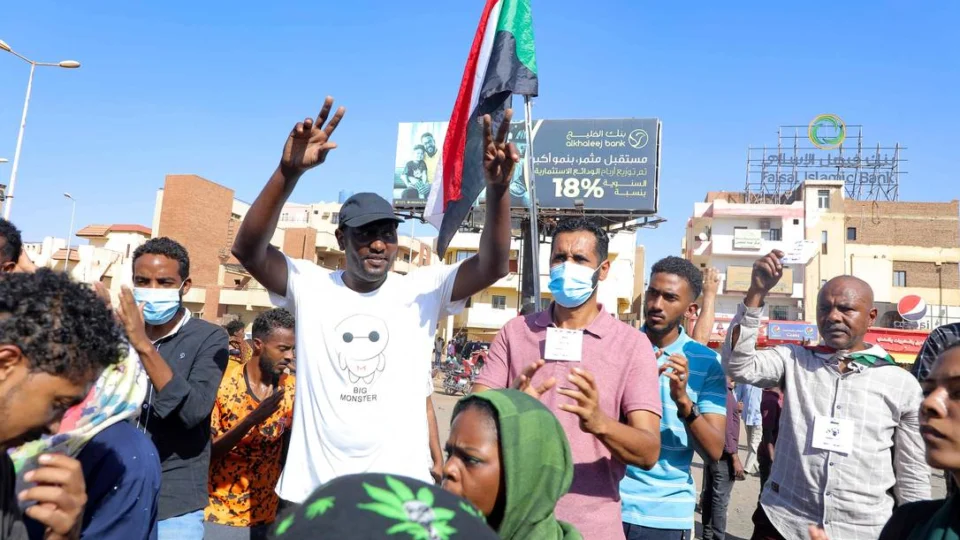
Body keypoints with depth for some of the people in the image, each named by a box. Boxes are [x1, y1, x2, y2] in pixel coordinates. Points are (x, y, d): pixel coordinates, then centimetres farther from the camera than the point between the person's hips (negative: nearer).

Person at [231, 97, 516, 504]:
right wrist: (288, 172, -31)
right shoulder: (310, 286, -2)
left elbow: (493, 265, -14)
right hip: (313, 486, 1)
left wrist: (497, 189, -30)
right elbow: (248, 250, -17)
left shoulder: (421, 291, -2)